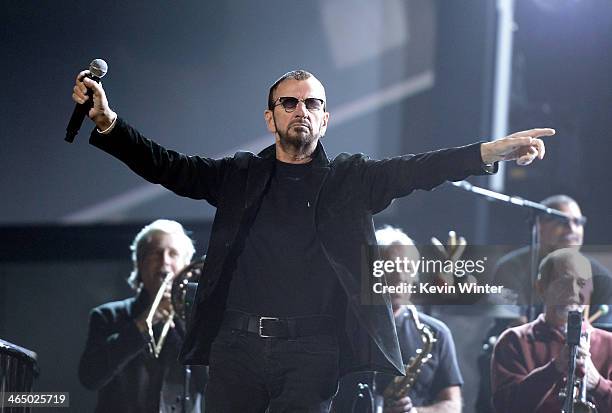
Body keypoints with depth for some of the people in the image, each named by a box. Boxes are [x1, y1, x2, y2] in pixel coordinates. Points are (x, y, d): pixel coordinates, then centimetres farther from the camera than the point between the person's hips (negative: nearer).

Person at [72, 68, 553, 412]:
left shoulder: (350, 180, 11)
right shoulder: (240, 177, 15)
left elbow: (414, 170, -2)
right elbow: (168, 166, 7)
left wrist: (490, 151, -18)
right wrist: (107, 122, -7)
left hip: (311, 351, -2)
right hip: (238, 345, 2)